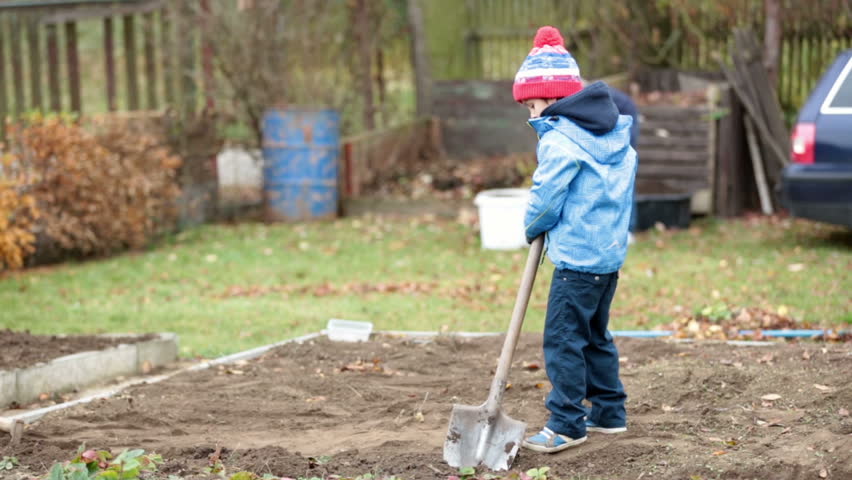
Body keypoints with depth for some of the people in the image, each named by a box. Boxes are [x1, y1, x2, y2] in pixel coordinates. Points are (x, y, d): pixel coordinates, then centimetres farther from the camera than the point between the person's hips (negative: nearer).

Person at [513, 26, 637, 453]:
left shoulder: (559, 139, -16)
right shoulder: (617, 132, 10)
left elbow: (545, 199, -14)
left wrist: (532, 228, 5)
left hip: (577, 257, -9)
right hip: (612, 252, 9)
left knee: (563, 339, -4)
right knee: (595, 336, 19)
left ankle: (566, 425, -2)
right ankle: (609, 412, 24)